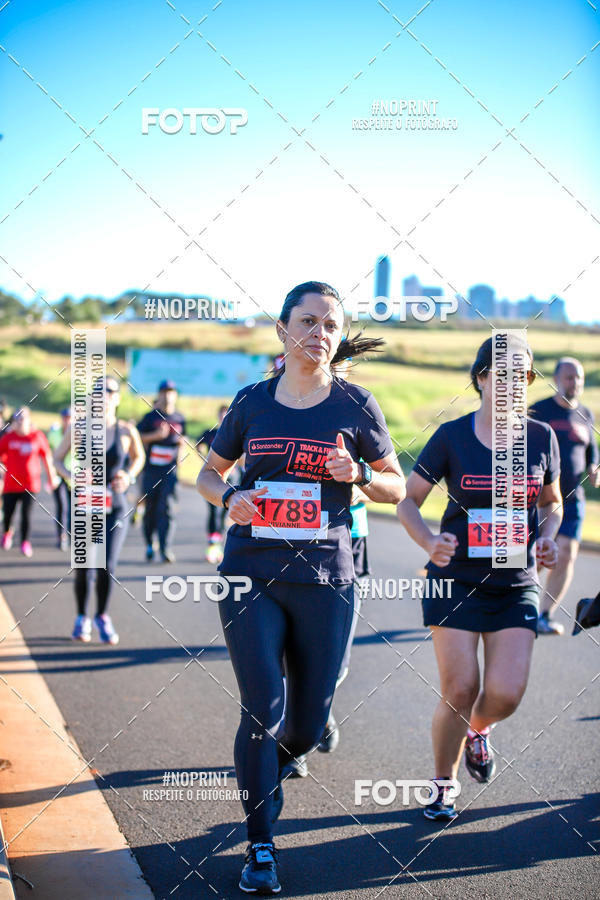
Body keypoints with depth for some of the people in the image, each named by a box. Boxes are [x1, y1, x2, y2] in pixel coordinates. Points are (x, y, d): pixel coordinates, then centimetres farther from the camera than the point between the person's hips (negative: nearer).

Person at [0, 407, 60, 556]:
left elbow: (47, 457, 9)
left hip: (31, 483, -1)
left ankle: (25, 542, 7)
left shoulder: (38, 436, 0)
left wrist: (52, 477, 14)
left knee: (26, 513, -6)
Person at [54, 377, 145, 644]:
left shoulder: (127, 431, -5)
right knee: (83, 566, 3)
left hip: (114, 507, 0)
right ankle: (82, 618, 28)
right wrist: (73, 477, -14)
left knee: (107, 566, -10)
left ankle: (102, 617, 15)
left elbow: (138, 457, 14)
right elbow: (58, 458, 5)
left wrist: (129, 476, -6)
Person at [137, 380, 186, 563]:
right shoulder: (151, 417, 4)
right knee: (150, 509, 5)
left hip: (170, 472, 1)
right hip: (151, 470, -1)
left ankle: (166, 549, -16)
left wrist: (182, 442, 5)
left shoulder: (179, 419, 13)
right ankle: (149, 545, 20)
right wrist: (156, 435, -14)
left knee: (166, 508, -11)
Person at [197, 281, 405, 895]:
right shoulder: (252, 403, 4)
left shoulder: (355, 406, 2)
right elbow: (208, 474, 16)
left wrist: (359, 474, -12)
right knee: (263, 710, -10)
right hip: (251, 576, 0)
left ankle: (270, 767, 43)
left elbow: (396, 488, 9)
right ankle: (259, 847, 7)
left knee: (307, 724, 6)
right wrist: (229, 497, -6)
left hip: (324, 580, 0)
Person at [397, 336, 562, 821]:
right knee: (459, 691, -5)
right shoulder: (451, 436, -5)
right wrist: (429, 541, -20)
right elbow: (407, 500, -1)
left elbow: (552, 502, 17)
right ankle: (444, 785, 19)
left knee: (506, 694, -9)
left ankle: (477, 730, 28)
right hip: (456, 581, -2)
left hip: (517, 585, 2)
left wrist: (546, 537, -4)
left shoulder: (541, 437, 2)